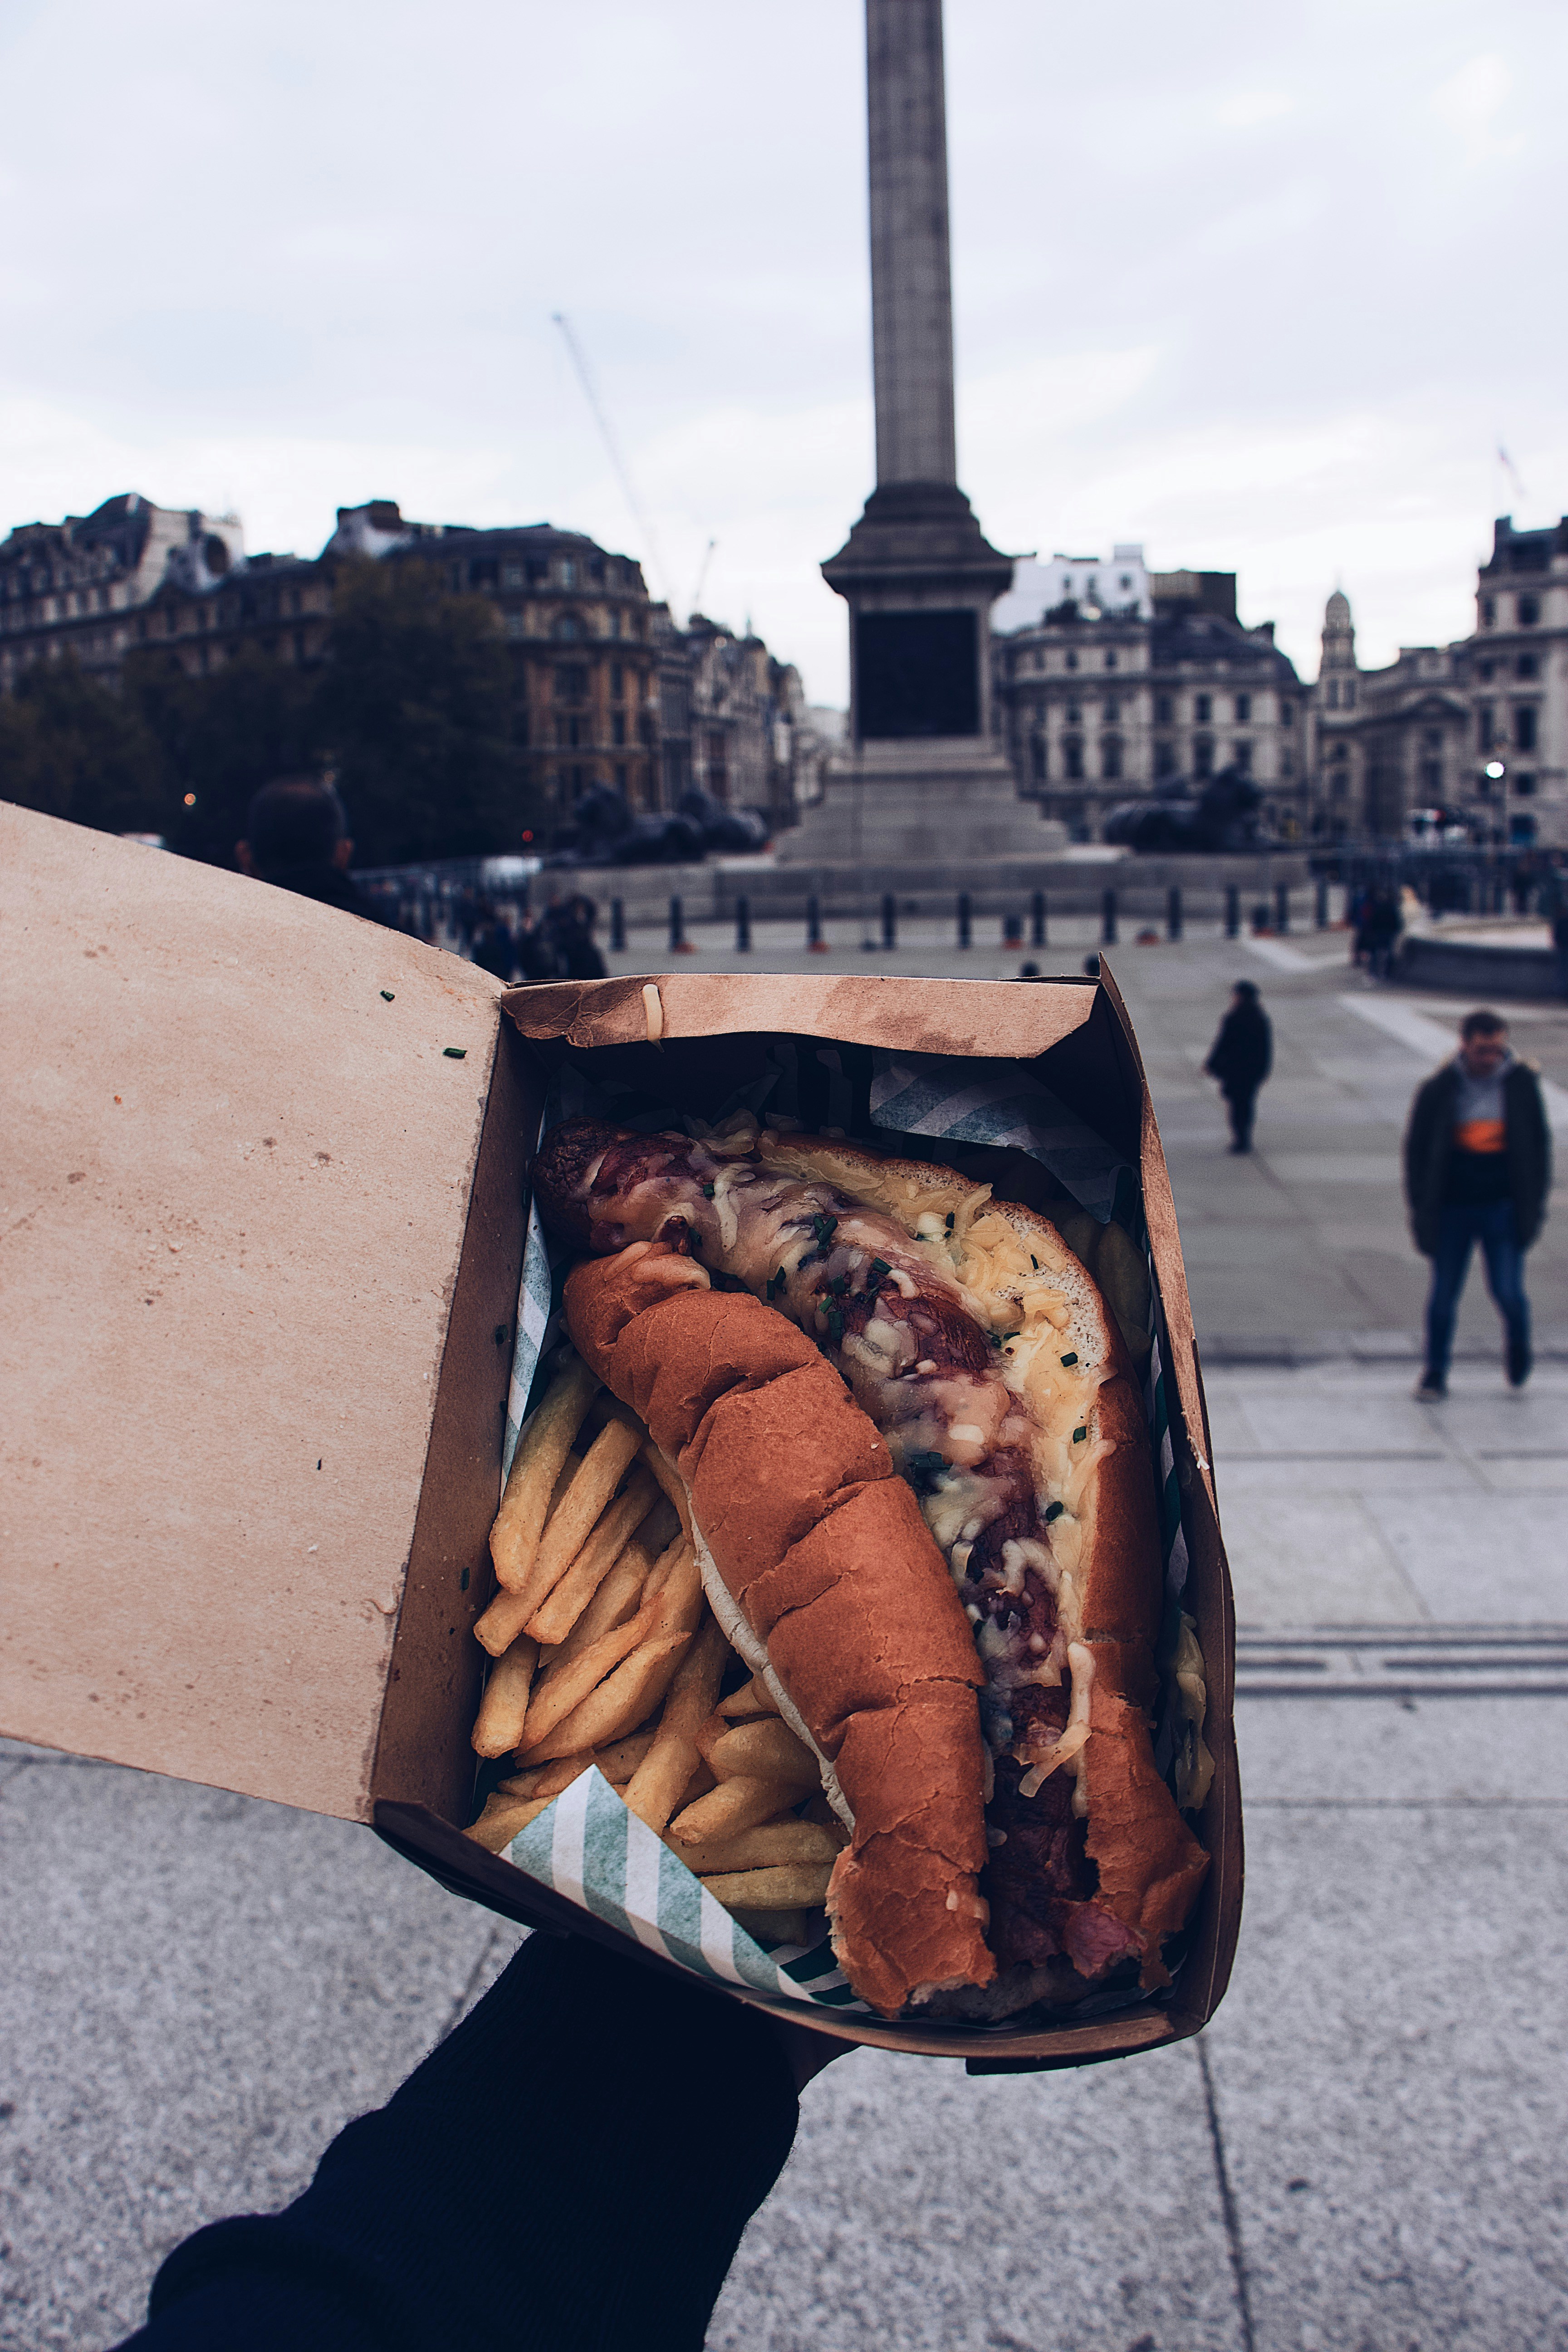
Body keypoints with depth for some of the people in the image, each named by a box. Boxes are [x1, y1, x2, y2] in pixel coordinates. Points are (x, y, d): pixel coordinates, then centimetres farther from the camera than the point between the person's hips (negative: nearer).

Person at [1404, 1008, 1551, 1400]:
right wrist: (1421, 1208, -2)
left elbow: (1539, 1143, 8)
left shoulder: (1522, 1084, 0)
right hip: (1451, 1209, 0)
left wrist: (1534, 1202, 3)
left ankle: (1519, 1347, 26)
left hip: (1504, 1207, 0)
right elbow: (1416, 1150, 2)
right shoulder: (1439, 1090, -4)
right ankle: (1435, 1375, 21)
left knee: (1507, 1292, -6)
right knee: (1443, 1297, 5)